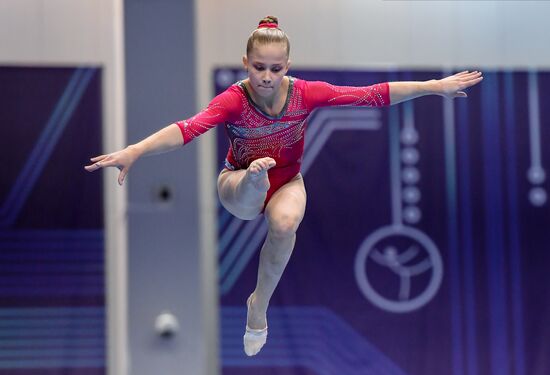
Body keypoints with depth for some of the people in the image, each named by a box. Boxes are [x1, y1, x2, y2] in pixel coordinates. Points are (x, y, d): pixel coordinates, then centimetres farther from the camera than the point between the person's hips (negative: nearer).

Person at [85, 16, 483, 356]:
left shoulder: (305, 93, -20)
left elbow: (372, 95, -20)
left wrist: (435, 86, -22)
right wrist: (134, 151, -60)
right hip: (240, 186, -4)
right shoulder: (234, 100, -27)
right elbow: (190, 128, -43)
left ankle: (259, 304, -12)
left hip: (286, 181, 4)